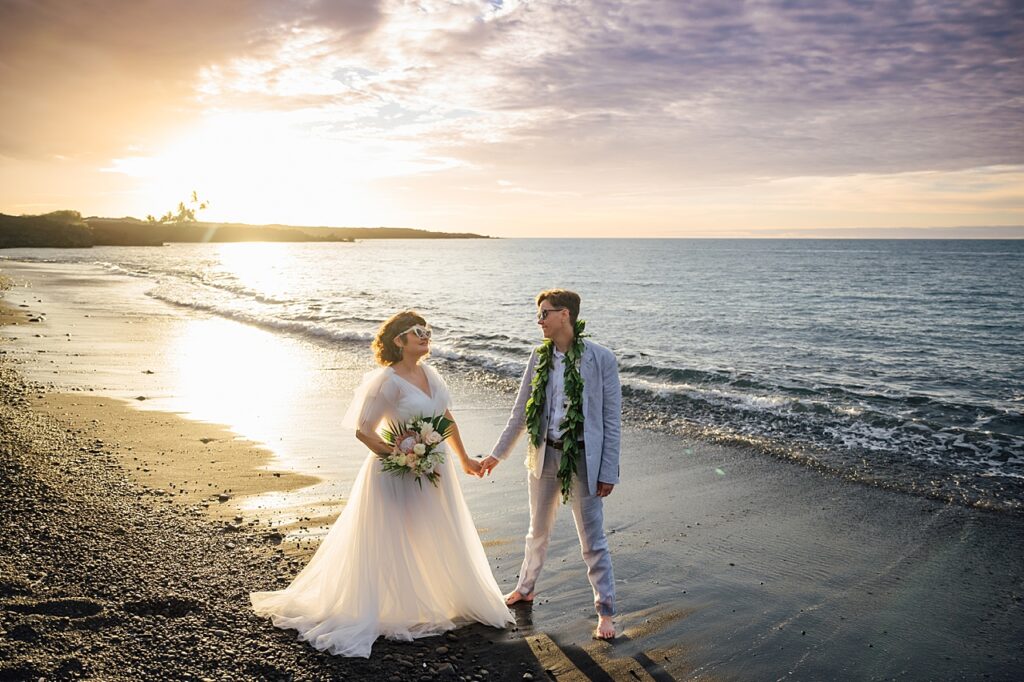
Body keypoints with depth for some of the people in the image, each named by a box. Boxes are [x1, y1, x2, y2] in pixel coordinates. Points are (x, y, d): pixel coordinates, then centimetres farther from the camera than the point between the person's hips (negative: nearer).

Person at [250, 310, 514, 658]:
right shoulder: (387, 381, -19)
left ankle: (439, 602, 39)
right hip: (399, 473, -7)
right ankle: (363, 617, 17)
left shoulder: (429, 373, 3)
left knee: (439, 543, 19)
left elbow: (446, 419, 14)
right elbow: (363, 431, -19)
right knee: (388, 547, 3)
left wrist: (464, 459, 20)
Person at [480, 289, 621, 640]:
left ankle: (605, 611, 20)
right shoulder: (539, 356, 0)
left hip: (583, 458, -4)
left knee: (592, 540, 5)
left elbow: (612, 418, -10)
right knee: (538, 530, 22)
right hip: (545, 454, 5)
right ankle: (526, 588, 43)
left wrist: (608, 472, -10)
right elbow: (521, 410, 9)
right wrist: (498, 453, 12)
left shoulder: (601, 358, -13)